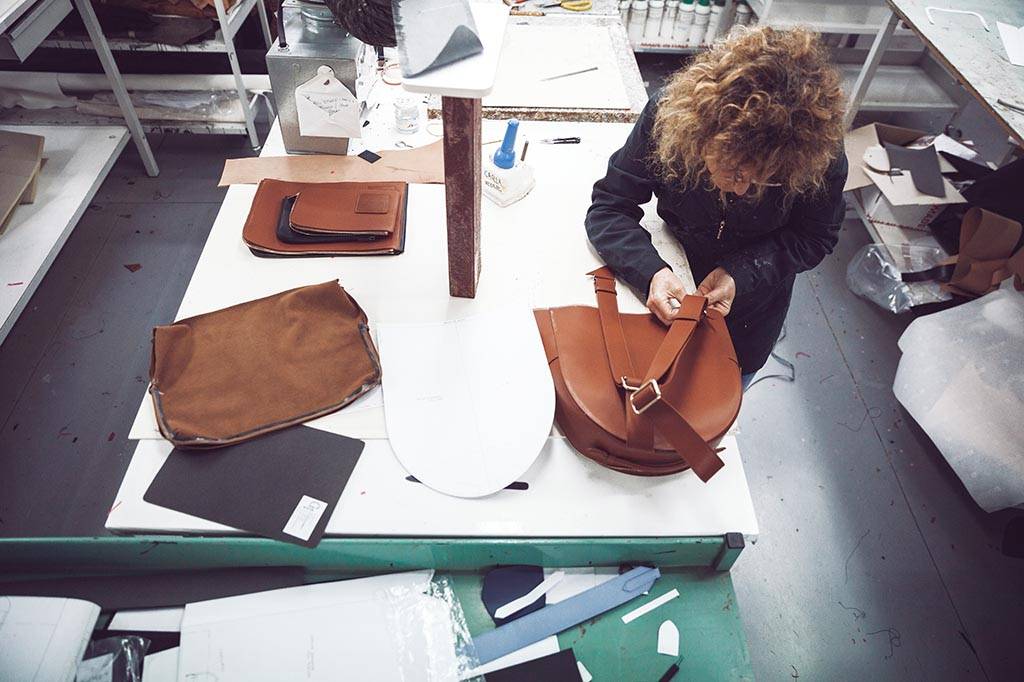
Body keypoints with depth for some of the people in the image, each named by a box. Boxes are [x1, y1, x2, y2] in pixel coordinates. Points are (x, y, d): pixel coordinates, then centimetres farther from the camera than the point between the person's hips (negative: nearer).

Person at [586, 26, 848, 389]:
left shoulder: (822, 156, -31)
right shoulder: (669, 114, -33)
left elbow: (813, 238, -15)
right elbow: (609, 208, -26)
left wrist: (741, 274, -32)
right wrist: (651, 271, -44)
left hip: (753, 303, 1)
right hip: (673, 286, 0)